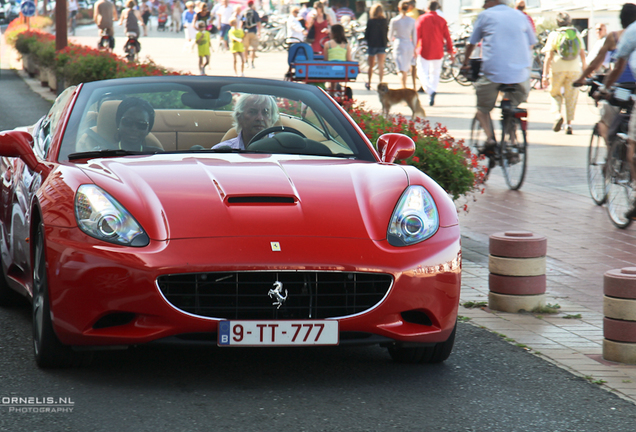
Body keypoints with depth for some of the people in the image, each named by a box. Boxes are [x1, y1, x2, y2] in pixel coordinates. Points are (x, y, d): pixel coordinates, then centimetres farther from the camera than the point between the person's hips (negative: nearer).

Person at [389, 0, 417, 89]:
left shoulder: (394, 21, -8)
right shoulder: (412, 21, 0)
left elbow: (390, 37, 0)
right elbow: (414, 37, 5)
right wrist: (415, 50, 15)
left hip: (399, 46, -3)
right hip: (409, 46, 3)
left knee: (402, 70, -5)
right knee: (407, 68, 20)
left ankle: (404, 88, -18)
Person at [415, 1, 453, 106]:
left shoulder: (421, 19, -6)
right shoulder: (442, 21, -1)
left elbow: (416, 35, -8)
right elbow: (447, 37, 0)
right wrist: (451, 52, 6)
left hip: (424, 51, -3)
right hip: (438, 53, 3)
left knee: (422, 73, 1)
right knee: (435, 73, 15)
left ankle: (430, 91, -24)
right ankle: (431, 97, 15)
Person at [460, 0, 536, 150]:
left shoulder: (485, 15, 10)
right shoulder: (520, 16, 18)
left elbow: (471, 43, 18)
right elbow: (531, 42, 26)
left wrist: (465, 63, 35)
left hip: (493, 71, -3)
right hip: (521, 73, 3)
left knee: (483, 108, 15)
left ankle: (490, 137, -8)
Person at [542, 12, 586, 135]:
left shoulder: (554, 35, -2)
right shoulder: (576, 34, 7)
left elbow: (548, 57, -6)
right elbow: (582, 54, 10)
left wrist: (545, 75, -6)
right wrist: (584, 69, 21)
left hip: (558, 69, -2)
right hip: (574, 69, 2)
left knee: (555, 93, 16)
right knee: (571, 97, 9)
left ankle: (558, 114, -8)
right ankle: (569, 124, 5)